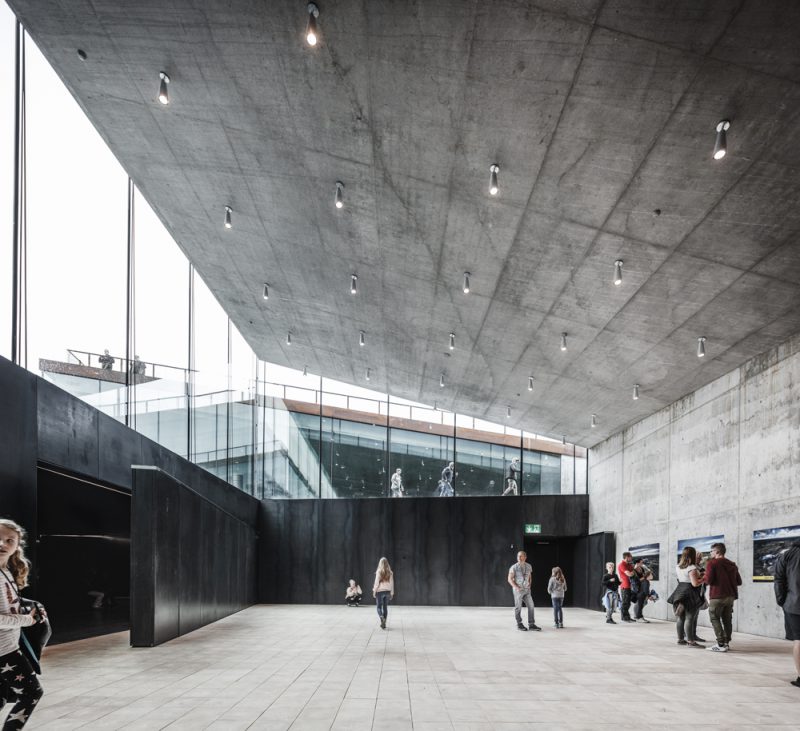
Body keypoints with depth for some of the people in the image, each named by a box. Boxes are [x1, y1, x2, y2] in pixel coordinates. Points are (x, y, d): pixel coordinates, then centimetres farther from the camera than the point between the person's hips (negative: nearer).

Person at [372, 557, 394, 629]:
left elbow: (377, 582, -9)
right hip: (387, 591, 3)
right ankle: (384, 623, 13)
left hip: (380, 591, -3)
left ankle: (381, 618, -25)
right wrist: (392, 593, 11)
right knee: (385, 607, 12)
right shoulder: (390, 572, 2)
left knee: (379, 607, 3)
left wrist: (374, 591, -2)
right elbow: (392, 583, 4)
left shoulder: (379, 571, -9)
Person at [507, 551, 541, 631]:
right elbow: (510, 579, -7)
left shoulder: (528, 566, 5)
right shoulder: (514, 567, -8)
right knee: (518, 607, 3)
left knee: (531, 606, -3)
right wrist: (516, 587, -18)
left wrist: (529, 585, 8)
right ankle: (519, 624, 17)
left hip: (527, 590, 4)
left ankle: (531, 625, 3)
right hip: (518, 590, -4)